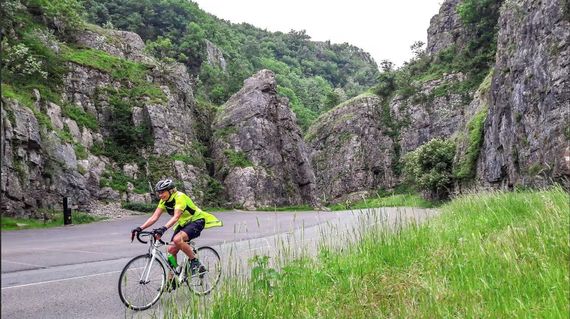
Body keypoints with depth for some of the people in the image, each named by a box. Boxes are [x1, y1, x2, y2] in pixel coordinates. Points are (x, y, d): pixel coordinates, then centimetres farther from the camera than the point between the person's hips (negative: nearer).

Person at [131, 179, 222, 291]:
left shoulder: (180, 197, -26)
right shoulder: (164, 201, -3)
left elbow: (176, 217, -39)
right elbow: (154, 217, -9)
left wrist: (163, 228, -54)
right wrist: (140, 228, -22)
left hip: (196, 221, -8)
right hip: (183, 223, 8)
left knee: (177, 239, -32)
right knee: (171, 250, -3)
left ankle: (196, 263, -14)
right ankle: (171, 281, 9)